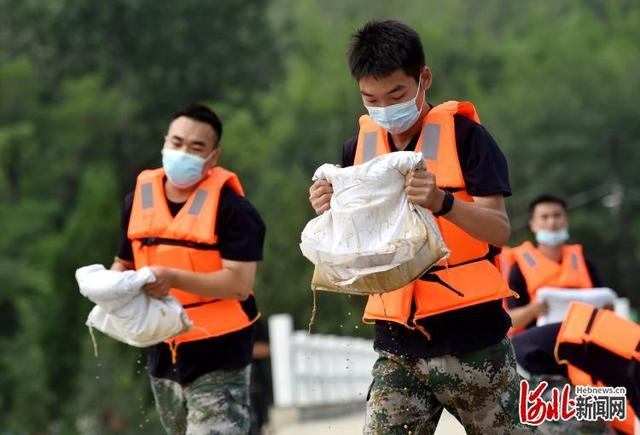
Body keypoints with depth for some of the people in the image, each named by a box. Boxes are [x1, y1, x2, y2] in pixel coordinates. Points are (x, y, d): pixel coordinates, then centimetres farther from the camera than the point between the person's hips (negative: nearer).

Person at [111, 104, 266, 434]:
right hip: (162, 353, 7)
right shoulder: (139, 198, 7)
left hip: (219, 358, -6)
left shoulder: (232, 208, -13)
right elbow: (125, 262, 19)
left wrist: (174, 278, -31)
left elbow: (239, 284, -20)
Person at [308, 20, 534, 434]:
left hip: (470, 336, -3)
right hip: (398, 343, 4)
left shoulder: (463, 135, -6)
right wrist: (331, 213, -10)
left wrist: (443, 202, -30)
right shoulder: (359, 148, 7)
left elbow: (500, 230, -12)